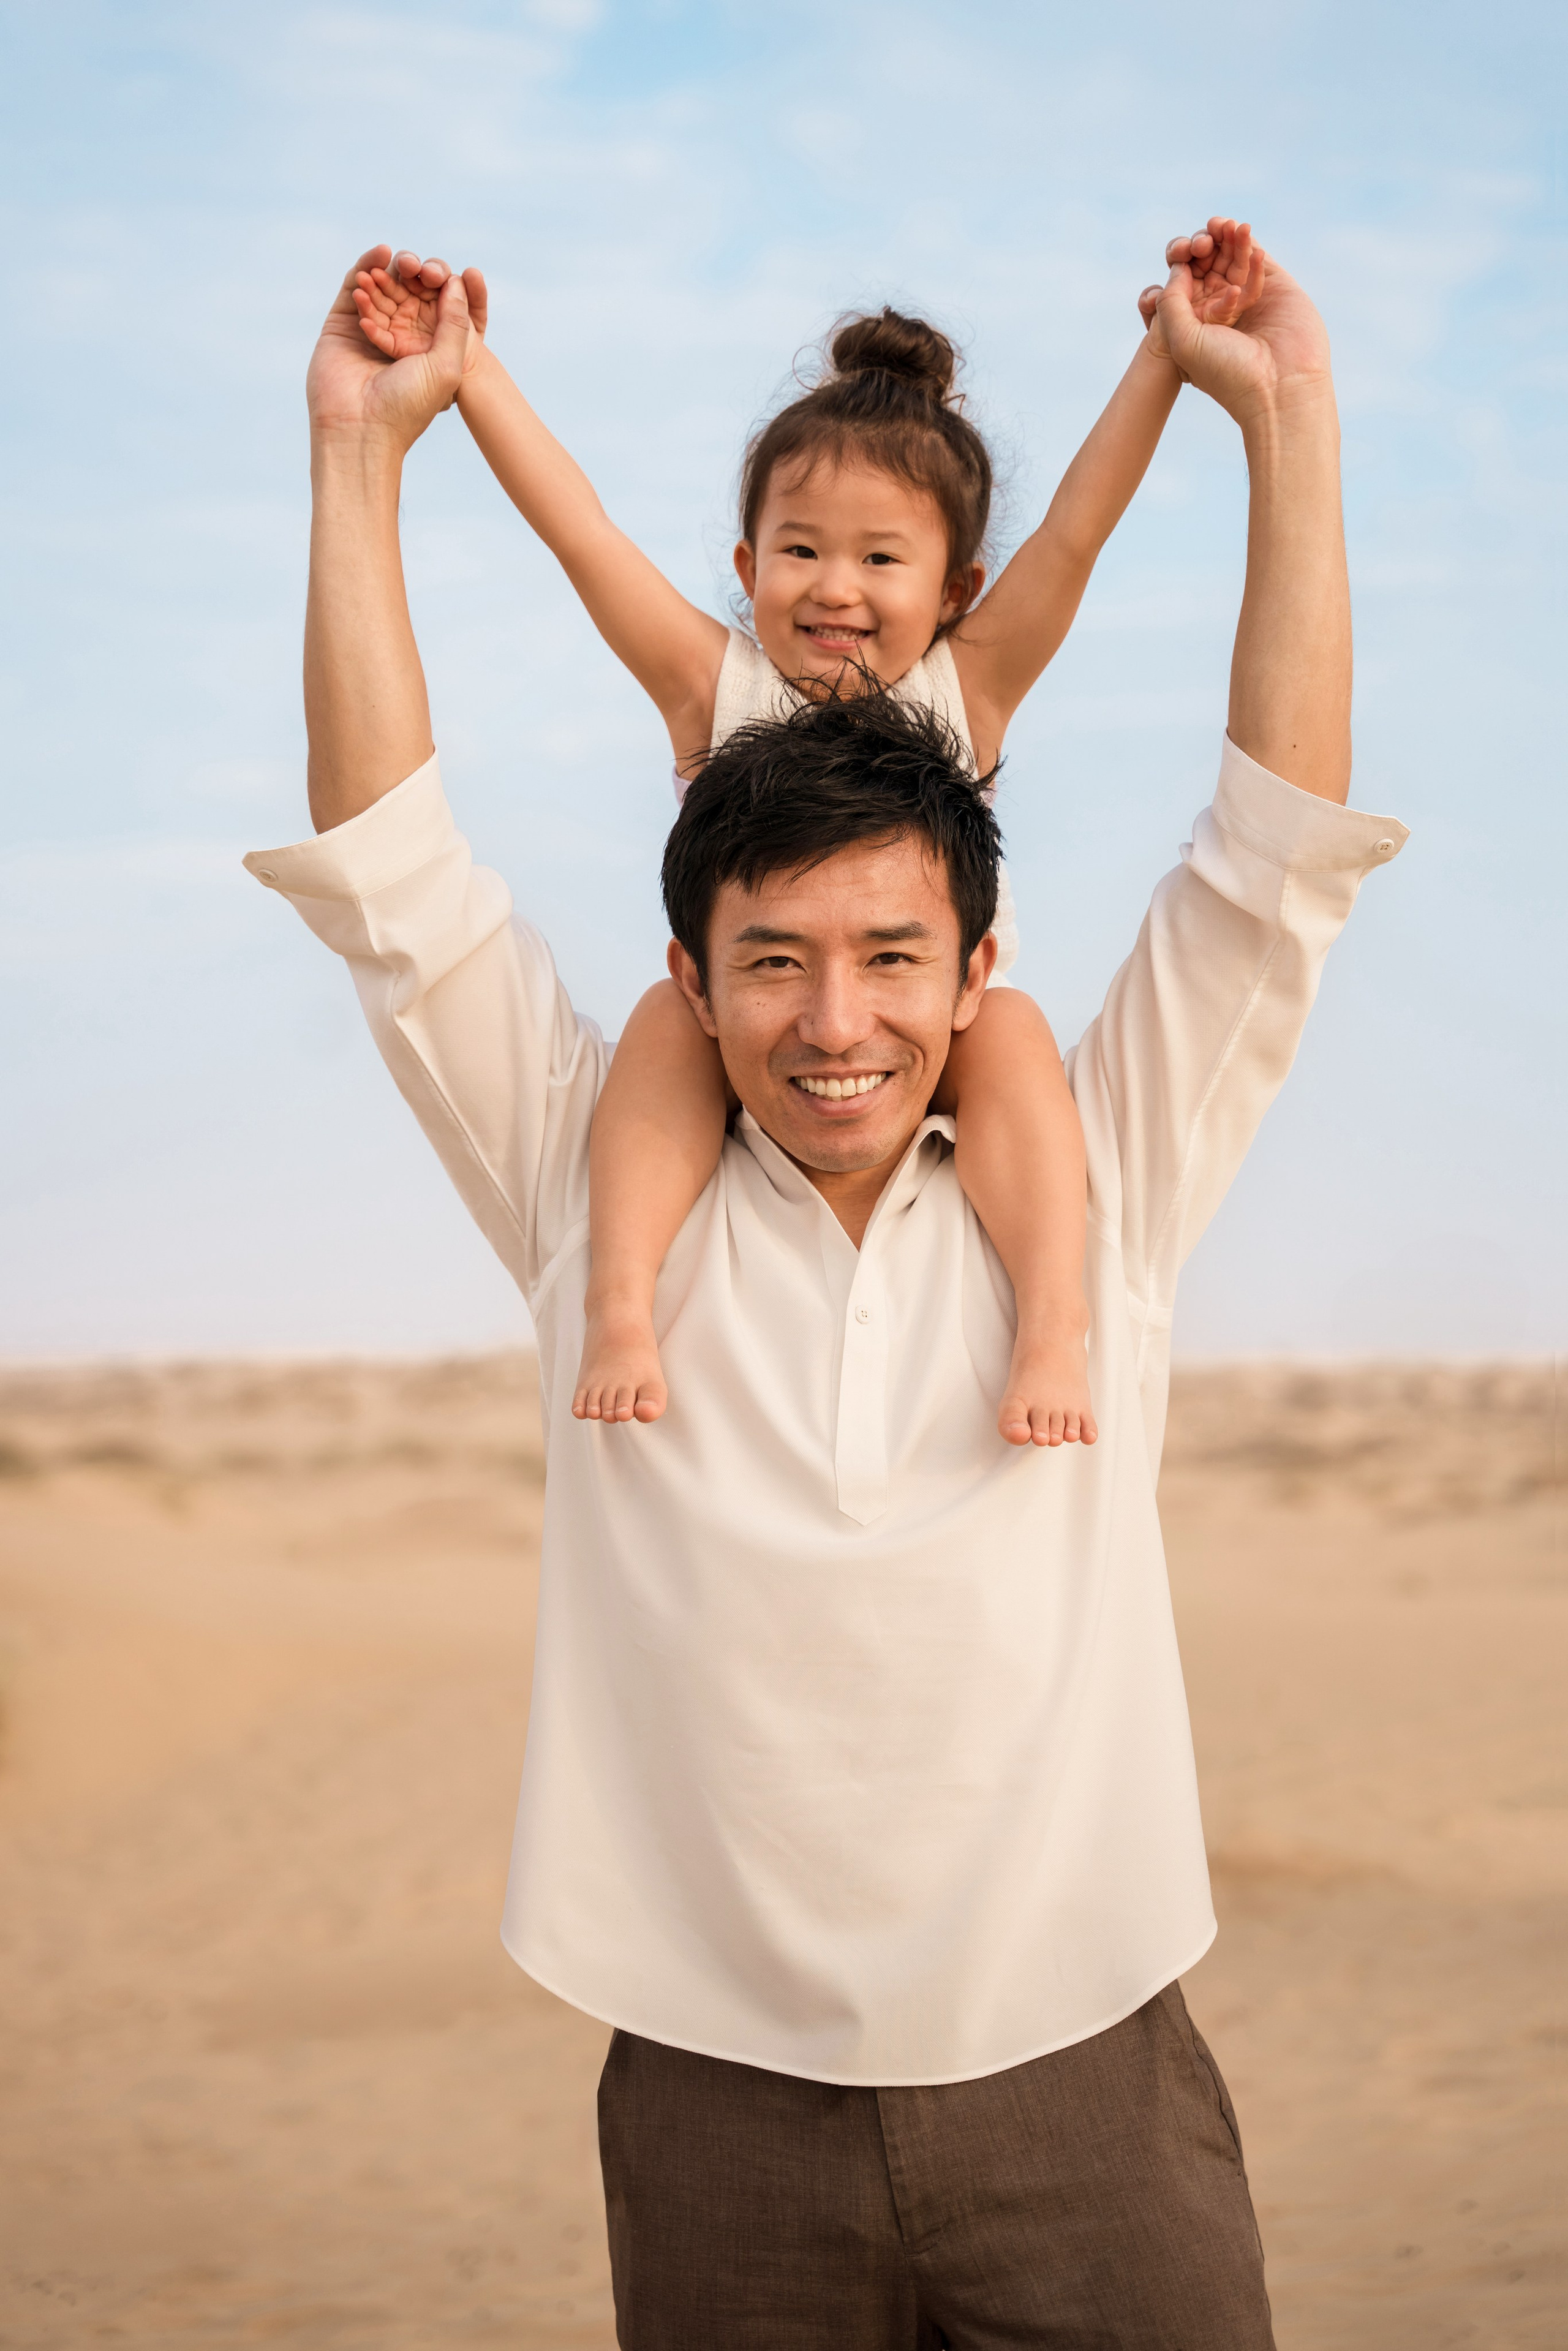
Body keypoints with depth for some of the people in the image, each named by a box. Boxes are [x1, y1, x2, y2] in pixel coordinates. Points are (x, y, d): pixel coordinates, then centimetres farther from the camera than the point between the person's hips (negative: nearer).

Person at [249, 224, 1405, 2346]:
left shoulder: (1099, 1189, 3)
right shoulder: (604, 1204, 3)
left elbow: (1276, 852, 1)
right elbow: (393, 873, 2)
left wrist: (1288, 417, -2)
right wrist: (361, 450, 0)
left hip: (1088, 2095, 0)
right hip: (721, 2114, 0)